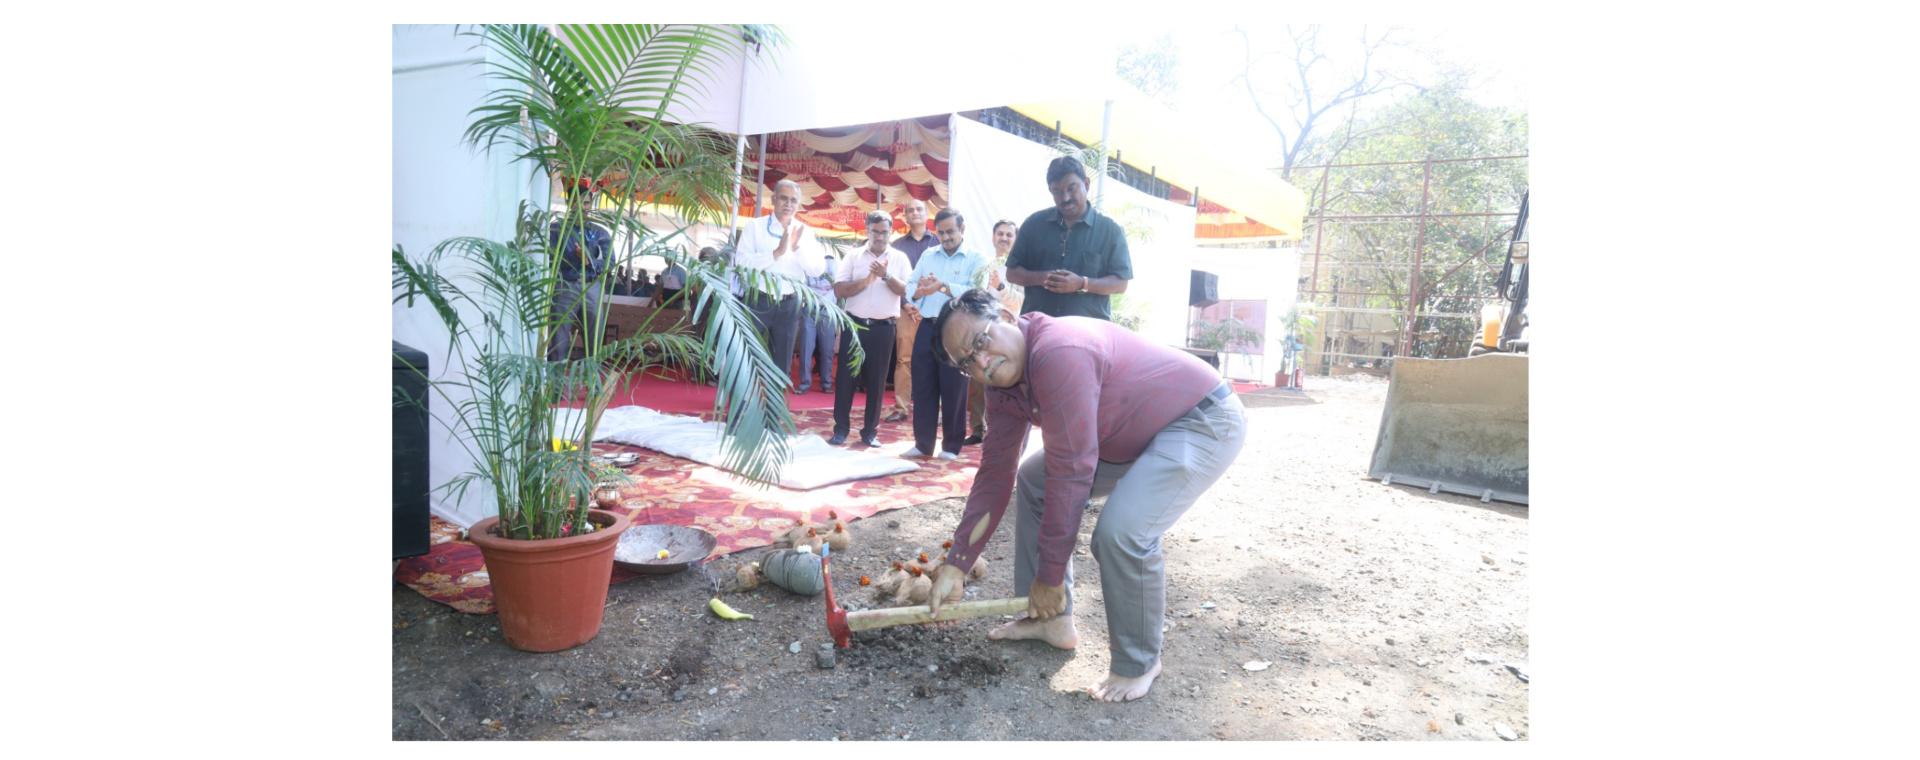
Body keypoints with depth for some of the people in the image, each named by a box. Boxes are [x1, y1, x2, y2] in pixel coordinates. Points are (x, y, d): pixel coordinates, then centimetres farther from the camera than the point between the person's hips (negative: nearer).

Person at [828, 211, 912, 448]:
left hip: (883, 328, 0)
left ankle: (870, 431, 13)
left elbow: (907, 291, -5)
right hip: (855, 324, 0)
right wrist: (868, 279, -14)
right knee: (845, 376, 2)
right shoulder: (853, 257, 4)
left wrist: (886, 275, -17)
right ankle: (840, 429, 11)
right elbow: (839, 290, -5)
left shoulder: (899, 258, 5)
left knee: (877, 380, 5)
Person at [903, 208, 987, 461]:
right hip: (927, 329, 4)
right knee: (922, 387, 7)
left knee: (953, 390, 3)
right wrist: (920, 289, -16)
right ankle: (923, 443, 17)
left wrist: (943, 286, -24)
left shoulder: (976, 259, 1)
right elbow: (909, 288, 7)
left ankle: (951, 446, 14)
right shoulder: (927, 256, 15)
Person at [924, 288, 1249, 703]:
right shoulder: (1003, 386, -3)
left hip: (1204, 420, -9)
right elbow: (995, 474, 1)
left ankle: (1139, 663, 0)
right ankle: (1052, 618, 19)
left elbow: (1071, 475, -30)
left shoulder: (1058, 353, -33)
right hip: (1134, 435, 10)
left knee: (1120, 532, -27)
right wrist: (957, 564, -2)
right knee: (1033, 481, 10)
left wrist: (1050, 576, -21)